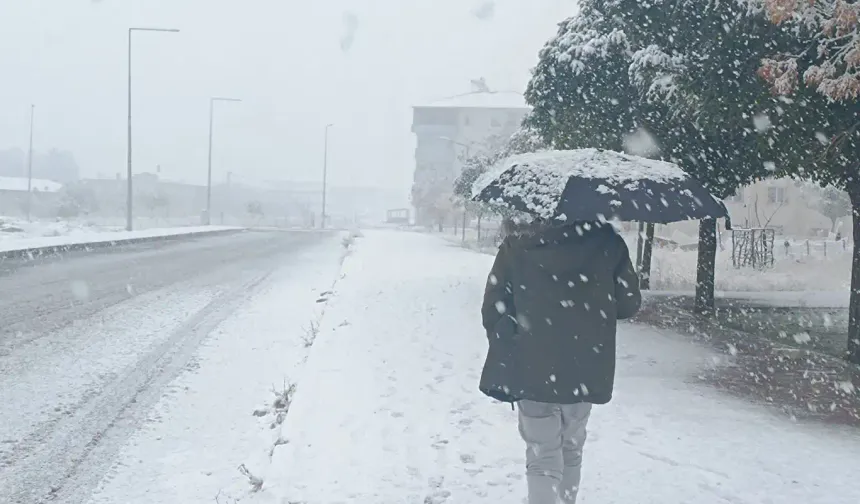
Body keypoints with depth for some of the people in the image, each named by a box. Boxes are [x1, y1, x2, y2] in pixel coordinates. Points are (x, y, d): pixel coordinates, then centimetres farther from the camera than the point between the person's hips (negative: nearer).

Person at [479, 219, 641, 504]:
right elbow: (629, 303, -1)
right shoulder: (606, 241, -4)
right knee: (571, 450, 22)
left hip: (532, 370, -1)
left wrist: (505, 357, 9)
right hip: (585, 370, 2)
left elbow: (493, 311, -5)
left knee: (543, 458, 6)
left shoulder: (515, 247, -5)